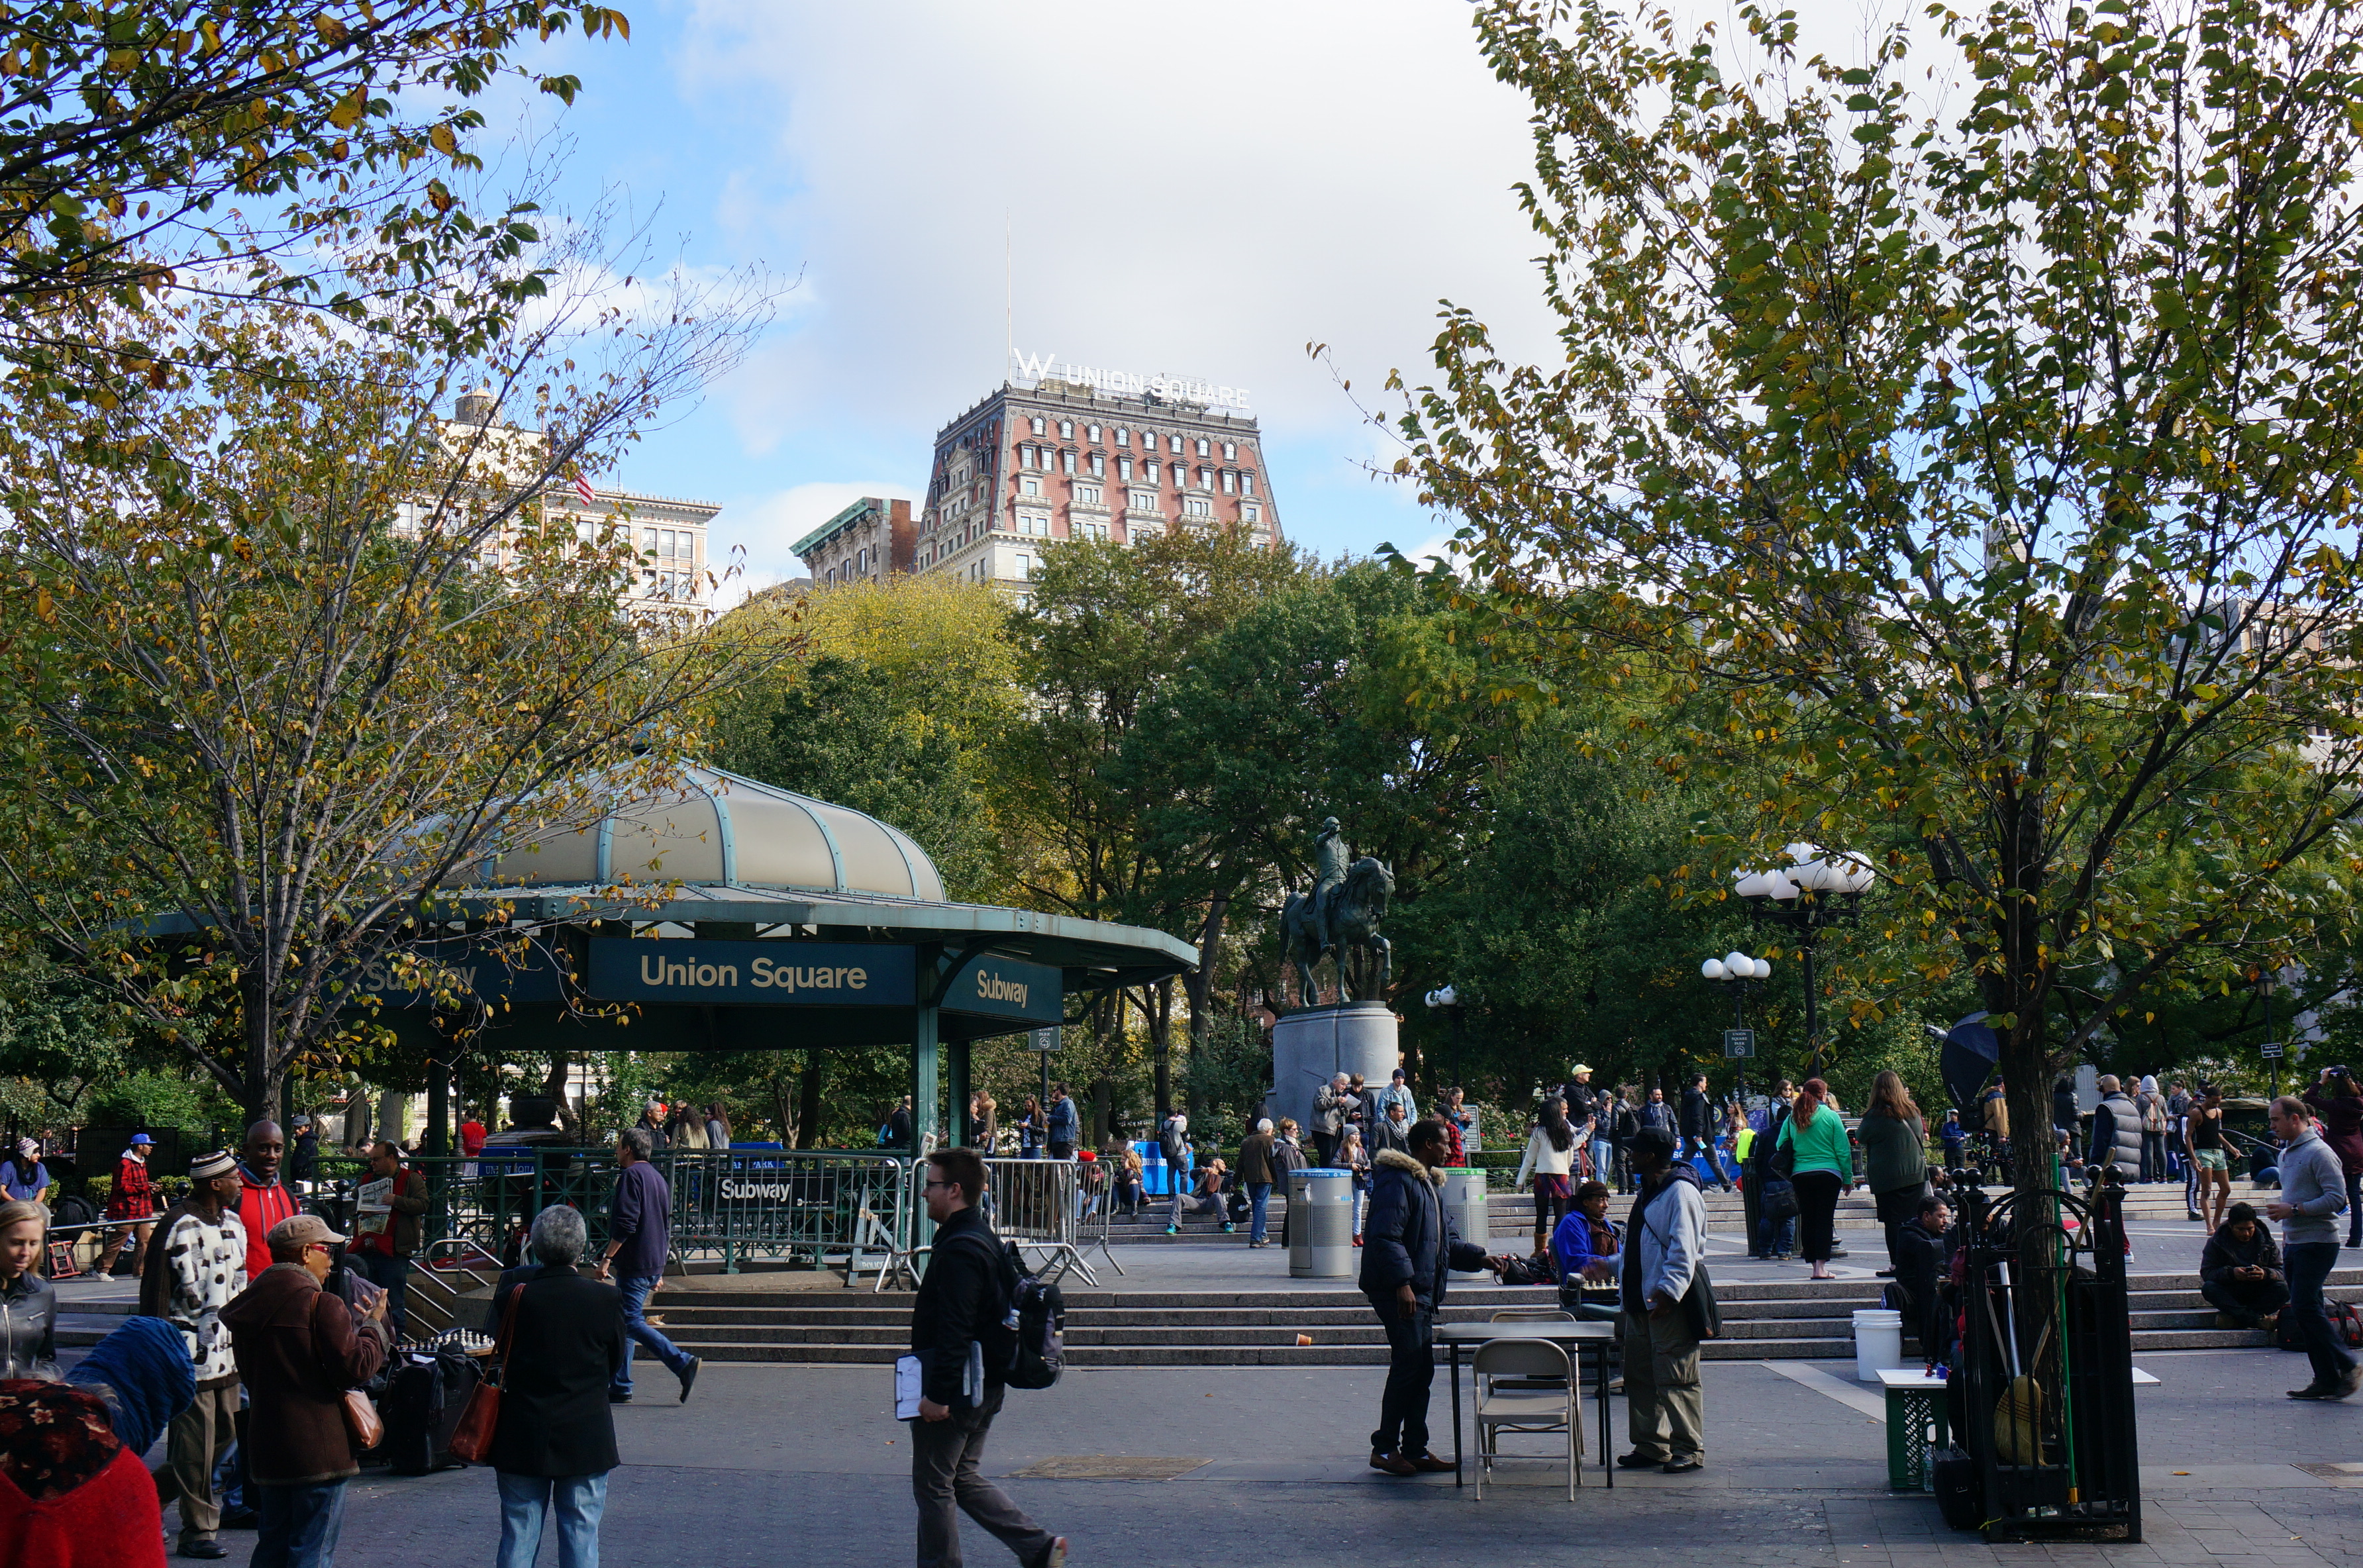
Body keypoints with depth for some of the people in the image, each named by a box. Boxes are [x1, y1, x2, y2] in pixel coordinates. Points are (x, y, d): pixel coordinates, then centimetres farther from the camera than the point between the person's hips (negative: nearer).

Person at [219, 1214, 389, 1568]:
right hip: (317, 1448, -7)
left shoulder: (250, 1305, 9)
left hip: (265, 1445, 7)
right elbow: (356, 1368, -16)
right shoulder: (322, 1304, -14)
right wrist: (373, 1324, 0)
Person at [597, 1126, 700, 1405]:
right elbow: (666, 1227, 22)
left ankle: (682, 1362, -19)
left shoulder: (631, 1176, -10)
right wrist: (658, 1270, 25)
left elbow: (625, 1224, -20)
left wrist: (607, 1257, -18)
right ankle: (619, 1387, 13)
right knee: (624, 1322, 13)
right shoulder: (657, 1178, 19)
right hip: (653, 1265, 10)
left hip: (634, 1264, -10)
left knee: (631, 1321, -10)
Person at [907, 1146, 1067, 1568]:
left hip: (954, 1390, -10)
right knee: (964, 1478, 17)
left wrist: (937, 1393, -23)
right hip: (984, 1387, 10)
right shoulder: (981, 1237, 13)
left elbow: (954, 1331, -25)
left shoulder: (958, 1250, -20)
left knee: (932, 1484, 3)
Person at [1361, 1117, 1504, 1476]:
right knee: (1408, 1367, -9)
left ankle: (1415, 1449, 17)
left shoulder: (1430, 1183, 21)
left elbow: (1446, 1239, 26)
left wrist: (1479, 1258, 13)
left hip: (1422, 1292, 10)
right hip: (1400, 1293, -10)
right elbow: (1385, 1237, -21)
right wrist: (1402, 1283, -27)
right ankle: (1384, 1448, -1)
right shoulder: (1397, 1180, -12)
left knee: (1422, 1370, 11)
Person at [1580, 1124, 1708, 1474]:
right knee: (1639, 1376, 12)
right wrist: (1609, 1267, 23)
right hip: (1640, 1301, 10)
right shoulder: (1648, 1192, 18)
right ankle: (1650, 1446, 20)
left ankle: (1689, 1449, 1)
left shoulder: (1681, 1192, -13)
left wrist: (1668, 1291, -30)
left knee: (1676, 1379, -6)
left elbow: (1684, 1250, -22)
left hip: (1671, 1304, -10)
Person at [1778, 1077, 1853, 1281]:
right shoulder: (1831, 1116, -4)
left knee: (1807, 1220, 9)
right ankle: (1821, 1266, -10)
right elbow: (1843, 1150, -4)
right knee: (1825, 1219, -3)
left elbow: (1781, 1148, 5)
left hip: (1800, 1175, 3)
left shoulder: (1792, 1118, 6)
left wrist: (1788, 1176, 16)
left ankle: (1814, 1263, 11)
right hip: (1828, 1174, -3)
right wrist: (1848, 1178, 2)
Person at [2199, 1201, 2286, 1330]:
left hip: (2258, 1294, 1)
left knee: (2283, 1290, -27)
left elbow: (2281, 1272, -3)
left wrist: (2265, 1274, -28)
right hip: (2230, 1294, -1)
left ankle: (2234, 1317, -31)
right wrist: (2231, 1273, -31)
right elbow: (2206, 1273, -12)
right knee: (2208, 1288, -31)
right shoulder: (2217, 1242, -4)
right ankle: (2257, 1320, -37)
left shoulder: (2266, 1241, 2)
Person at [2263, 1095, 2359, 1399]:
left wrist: (2293, 1210, -20)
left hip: (2317, 1244, -9)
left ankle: (2347, 1367, -5)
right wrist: (2286, 1236, 17)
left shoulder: (2318, 1152, -13)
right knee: (2305, 1311, 7)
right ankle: (2326, 1380, 10)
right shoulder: (2287, 1153, 16)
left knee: (2305, 1307, -14)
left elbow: (2337, 1198, -19)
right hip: (2295, 1244, 9)